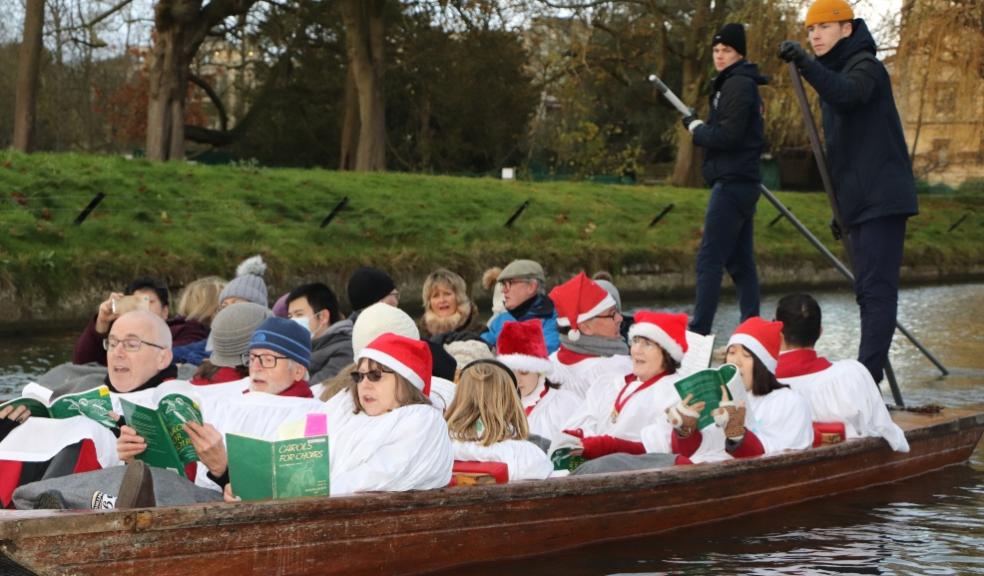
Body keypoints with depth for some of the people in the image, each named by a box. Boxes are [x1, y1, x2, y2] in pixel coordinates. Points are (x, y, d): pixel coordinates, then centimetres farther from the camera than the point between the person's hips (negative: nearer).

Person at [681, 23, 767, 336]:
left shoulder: (738, 85, -10)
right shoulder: (733, 84, 20)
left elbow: (728, 135, -18)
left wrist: (696, 128, -5)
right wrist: (701, 128, 7)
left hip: (732, 182, -10)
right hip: (741, 182, 10)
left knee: (709, 259, -12)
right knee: (740, 262, 9)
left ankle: (698, 331, -15)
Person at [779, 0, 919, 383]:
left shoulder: (865, 66, -6)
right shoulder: (835, 74, 22)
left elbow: (846, 95, -33)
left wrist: (805, 64, -44)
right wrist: (841, 208, 25)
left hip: (881, 199, -10)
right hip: (861, 203, 10)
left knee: (875, 290, -14)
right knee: (871, 291, 10)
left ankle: (867, 377, -20)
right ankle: (868, 376, 13)